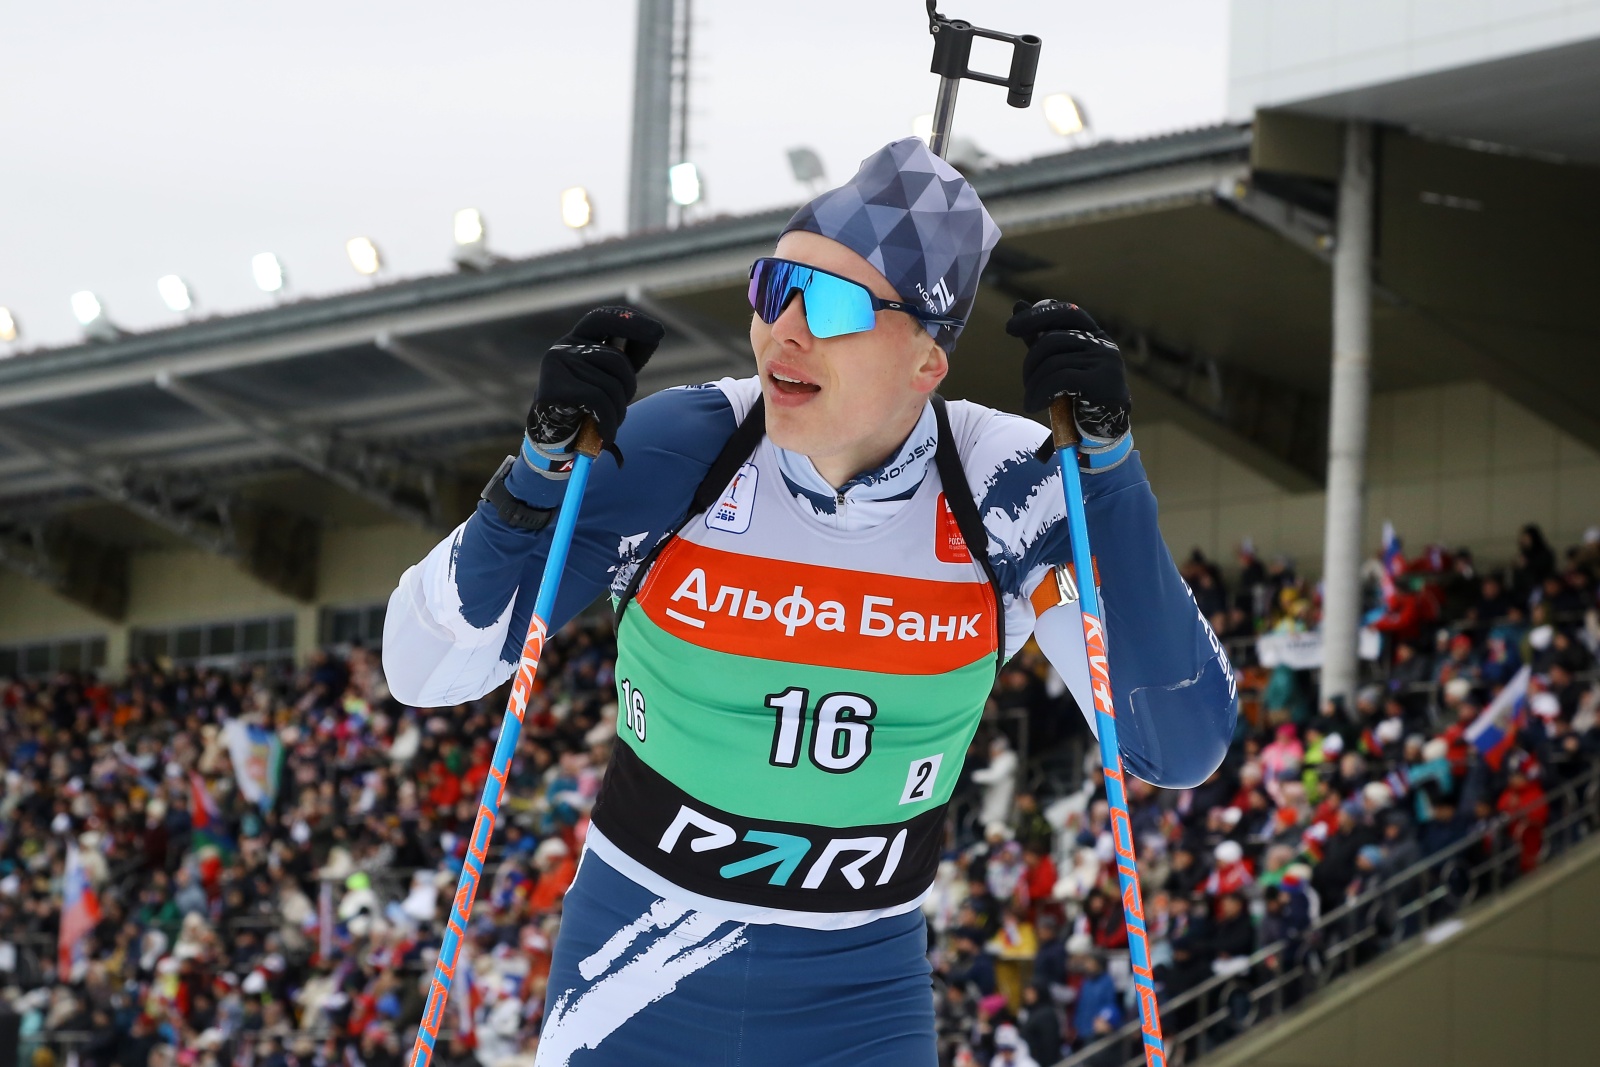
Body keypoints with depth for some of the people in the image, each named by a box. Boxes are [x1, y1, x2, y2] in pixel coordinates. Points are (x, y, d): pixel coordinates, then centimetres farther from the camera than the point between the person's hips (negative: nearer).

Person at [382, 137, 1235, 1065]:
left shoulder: (1006, 496, -12)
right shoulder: (676, 452, -14)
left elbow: (1181, 749, -20)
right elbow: (424, 669, -12)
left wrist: (1107, 458, -25)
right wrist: (545, 463, -26)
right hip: (636, 980, 0)